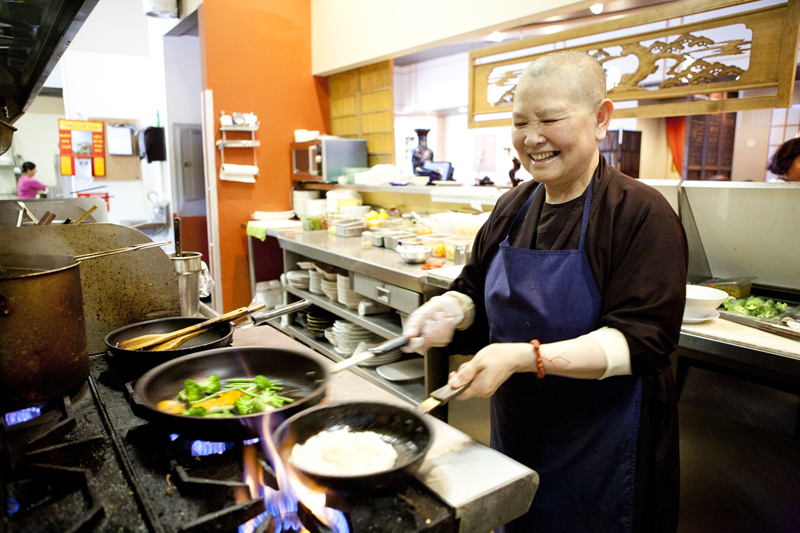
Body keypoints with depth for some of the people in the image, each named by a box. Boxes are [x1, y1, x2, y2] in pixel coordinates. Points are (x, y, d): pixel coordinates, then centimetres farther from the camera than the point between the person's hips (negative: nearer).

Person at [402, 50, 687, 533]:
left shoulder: (642, 214, -17)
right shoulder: (512, 208, 1)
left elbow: (640, 340, -23)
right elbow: (477, 290, 9)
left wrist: (525, 357, -33)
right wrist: (451, 309, -14)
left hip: (601, 446, -5)